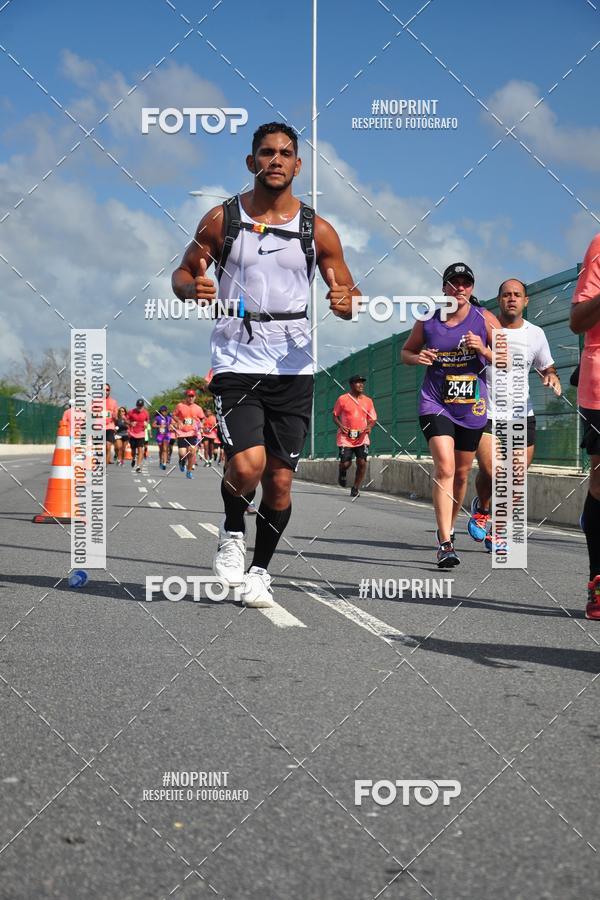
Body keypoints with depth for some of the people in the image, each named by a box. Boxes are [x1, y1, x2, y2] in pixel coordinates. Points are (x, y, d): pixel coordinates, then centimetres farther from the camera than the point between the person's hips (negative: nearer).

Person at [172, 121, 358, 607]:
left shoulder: (318, 230, 4)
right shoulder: (222, 219, 1)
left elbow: (349, 292, 9)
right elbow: (184, 273, 8)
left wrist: (345, 303, -16)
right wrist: (193, 288, -16)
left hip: (294, 367, 2)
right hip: (236, 362, -2)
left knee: (280, 479, 4)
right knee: (247, 463, -20)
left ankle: (260, 570, 24)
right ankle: (232, 531, 12)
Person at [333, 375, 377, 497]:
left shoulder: (368, 401, 8)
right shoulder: (342, 399, 1)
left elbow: (373, 419, 13)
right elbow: (335, 416, 9)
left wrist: (369, 426, -9)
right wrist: (340, 425, -11)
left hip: (362, 438, 2)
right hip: (346, 437, -2)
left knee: (362, 462, -12)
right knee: (345, 463, -8)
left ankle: (355, 488, 5)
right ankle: (342, 473, 31)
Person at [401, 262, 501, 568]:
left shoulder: (485, 320, -1)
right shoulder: (427, 322, 1)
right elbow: (406, 351, 14)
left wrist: (483, 350, -21)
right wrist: (417, 357, -9)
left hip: (472, 407, 2)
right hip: (435, 403, -2)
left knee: (462, 474, 13)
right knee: (444, 468, -18)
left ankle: (448, 528, 36)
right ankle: (445, 543, -21)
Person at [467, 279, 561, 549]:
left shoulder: (535, 334, 8)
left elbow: (547, 367, 21)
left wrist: (552, 377, -2)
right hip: (485, 412, -3)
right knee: (489, 470, -20)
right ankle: (481, 507, 15)